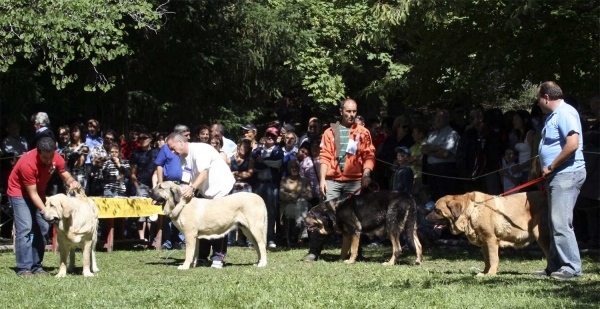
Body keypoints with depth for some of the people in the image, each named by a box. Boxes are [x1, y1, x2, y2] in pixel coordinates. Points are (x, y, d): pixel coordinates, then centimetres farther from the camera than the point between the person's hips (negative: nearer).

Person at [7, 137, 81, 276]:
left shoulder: (56, 158, -19)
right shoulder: (28, 163, -35)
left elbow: (66, 176, -8)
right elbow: (32, 194, -29)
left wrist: (72, 182, -32)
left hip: (39, 191, 6)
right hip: (19, 192, -6)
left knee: (42, 228, 1)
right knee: (25, 228, -17)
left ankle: (36, 266, 6)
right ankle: (24, 268, -16)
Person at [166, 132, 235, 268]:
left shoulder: (199, 149, -21)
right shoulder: (183, 158, 4)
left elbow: (203, 173, -32)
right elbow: (186, 182, -2)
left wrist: (192, 188, -45)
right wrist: (181, 193, -20)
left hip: (221, 187, -8)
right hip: (206, 192, 8)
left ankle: (218, 257, -6)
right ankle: (202, 257, 9)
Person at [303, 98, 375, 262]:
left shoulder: (363, 132, 9)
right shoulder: (330, 132, 10)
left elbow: (369, 155, 4)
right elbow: (324, 157, 5)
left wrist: (366, 174, -12)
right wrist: (322, 179, -4)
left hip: (354, 181, 0)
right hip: (332, 180, 0)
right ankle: (314, 251, -6)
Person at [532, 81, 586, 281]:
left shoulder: (565, 113, -14)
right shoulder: (554, 115, 18)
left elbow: (573, 144, -25)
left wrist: (551, 167, -18)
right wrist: (547, 171, 14)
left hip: (567, 174, -11)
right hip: (556, 176, 11)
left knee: (560, 222, -13)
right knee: (554, 224, 12)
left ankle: (572, 268, -10)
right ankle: (555, 267, 16)